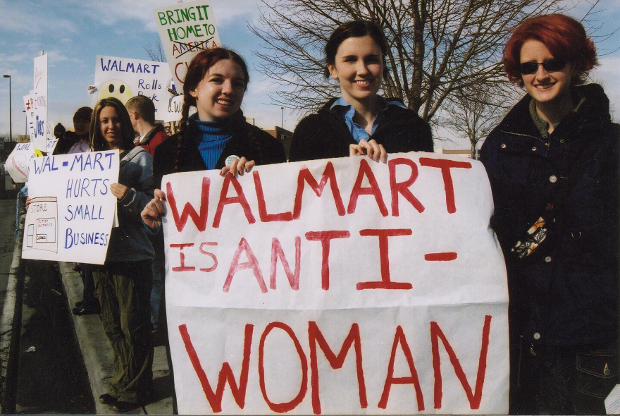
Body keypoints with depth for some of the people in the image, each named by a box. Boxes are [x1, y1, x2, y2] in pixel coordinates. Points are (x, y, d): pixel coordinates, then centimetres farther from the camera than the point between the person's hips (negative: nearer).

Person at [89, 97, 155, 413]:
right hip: (101, 253, 6)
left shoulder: (139, 157, -4)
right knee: (112, 325, 15)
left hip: (131, 254, -6)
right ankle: (122, 383, 31)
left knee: (133, 326, 2)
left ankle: (133, 389, 18)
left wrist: (129, 196, -28)